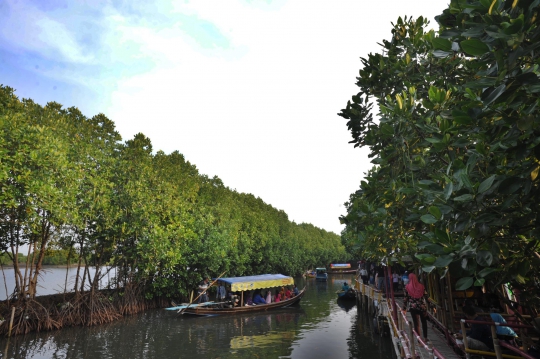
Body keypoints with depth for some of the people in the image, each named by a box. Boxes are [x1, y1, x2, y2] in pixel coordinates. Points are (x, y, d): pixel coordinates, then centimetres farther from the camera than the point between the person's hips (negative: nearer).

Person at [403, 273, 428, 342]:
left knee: (416, 323, 7)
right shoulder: (421, 286, -4)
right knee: (424, 322, 19)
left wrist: (404, 308, 6)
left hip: (413, 308, -1)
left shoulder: (407, 287, -5)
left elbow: (405, 299, -3)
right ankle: (425, 338, 27)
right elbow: (426, 296, -2)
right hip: (422, 307, 1)